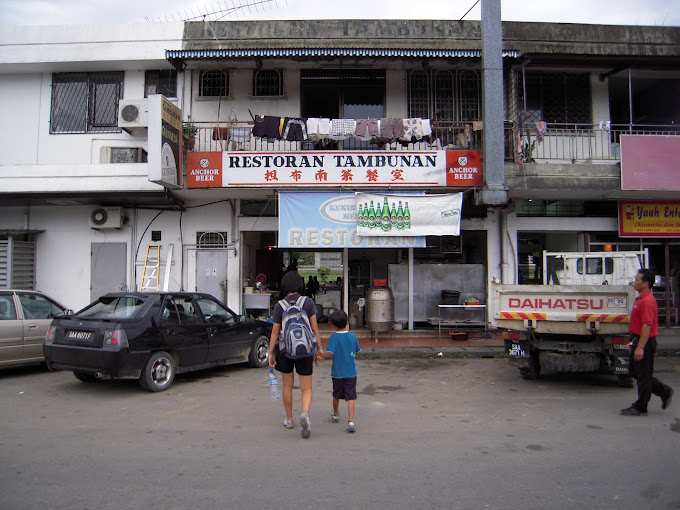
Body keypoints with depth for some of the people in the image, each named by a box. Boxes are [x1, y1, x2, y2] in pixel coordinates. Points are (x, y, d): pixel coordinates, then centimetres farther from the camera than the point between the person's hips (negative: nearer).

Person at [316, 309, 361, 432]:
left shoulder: (334, 337, -12)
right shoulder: (353, 336, -2)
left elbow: (329, 353, -22)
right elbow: (357, 350, 13)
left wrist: (318, 355, -6)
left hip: (337, 372, -1)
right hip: (351, 372, 1)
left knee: (336, 395, 19)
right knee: (350, 397, 1)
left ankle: (335, 415, 40)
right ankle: (350, 421, -11)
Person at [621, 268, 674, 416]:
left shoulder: (647, 301, -20)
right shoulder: (640, 299, 14)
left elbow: (647, 326, -24)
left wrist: (640, 347, -26)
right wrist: (633, 341, 23)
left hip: (645, 342, -11)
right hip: (639, 340, 11)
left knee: (643, 375, 0)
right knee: (635, 371, 17)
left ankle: (640, 408, 10)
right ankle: (664, 392, 27)